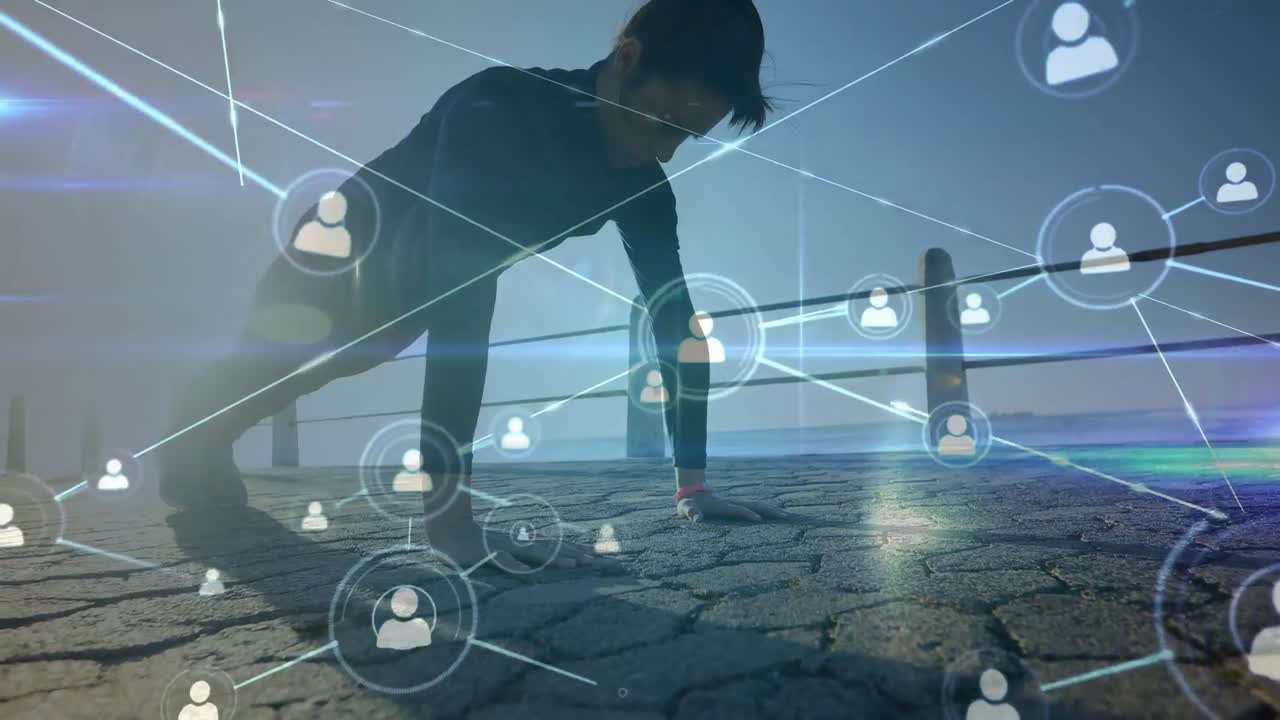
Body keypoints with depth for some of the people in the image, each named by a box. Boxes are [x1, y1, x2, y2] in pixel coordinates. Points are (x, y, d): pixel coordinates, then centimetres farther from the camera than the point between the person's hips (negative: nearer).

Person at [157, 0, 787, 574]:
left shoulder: (640, 184, -23)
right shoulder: (497, 109, -44)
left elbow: (673, 312, -22)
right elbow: (459, 301, -54)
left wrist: (692, 483, -26)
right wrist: (451, 518, -59)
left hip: (398, 298, 6)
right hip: (339, 251, -6)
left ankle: (210, 444, 61)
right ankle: (188, 441, 51)